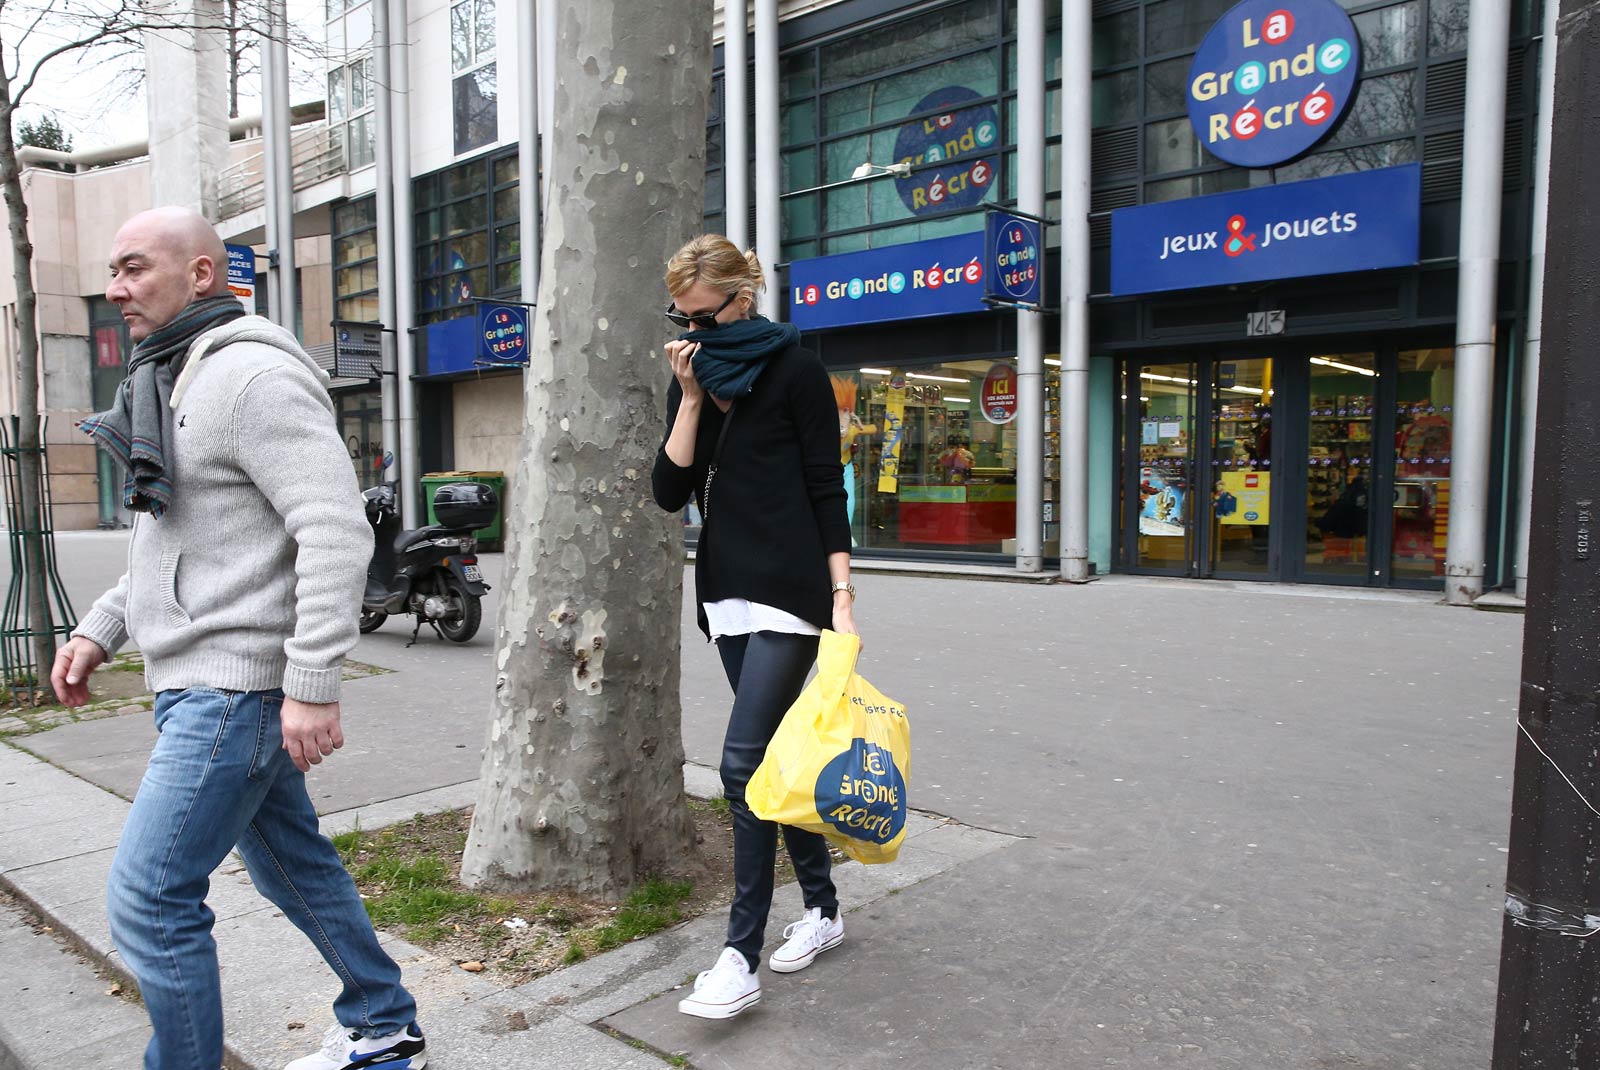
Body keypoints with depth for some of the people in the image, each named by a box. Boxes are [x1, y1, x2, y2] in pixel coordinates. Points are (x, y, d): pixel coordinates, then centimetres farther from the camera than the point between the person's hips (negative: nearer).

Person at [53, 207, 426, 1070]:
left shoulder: (256, 376, -16)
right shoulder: (173, 384, 17)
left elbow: (338, 533, -25)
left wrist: (312, 685, -28)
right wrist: (100, 628, 18)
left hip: (237, 685, -11)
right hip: (200, 678, 11)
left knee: (148, 899, -6)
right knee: (293, 866, 19)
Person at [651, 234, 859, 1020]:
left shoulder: (794, 371, -6)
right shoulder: (693, 378, 11)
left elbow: (827, 489, -7)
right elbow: (670, 492, 2)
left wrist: (842, 593, -13)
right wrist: (691, 395, -6)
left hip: (790, 589, -7)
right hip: (727, 589, 7)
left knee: (746, 762, -12)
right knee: (774, 756, 12)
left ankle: (741, 957, -3)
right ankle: (822, 908, 28)